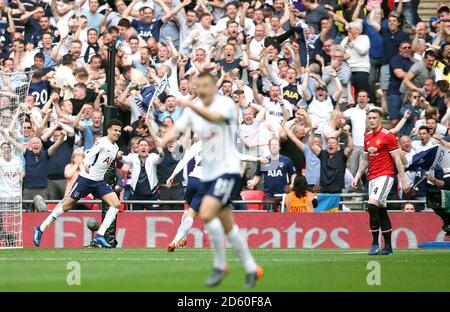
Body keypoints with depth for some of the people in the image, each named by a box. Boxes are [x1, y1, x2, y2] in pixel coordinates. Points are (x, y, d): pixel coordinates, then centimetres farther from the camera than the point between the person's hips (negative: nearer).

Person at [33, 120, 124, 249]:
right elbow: (91, 153, -29)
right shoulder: (102, 142, -13)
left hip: (99, 182, 7)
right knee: (67, 205, -1)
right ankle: (40, 229, 12)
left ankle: (99, 236, -13)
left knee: (116, 203, -12)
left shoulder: (115, 147, 12)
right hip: (86, 179, -7)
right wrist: (87, 164, -48)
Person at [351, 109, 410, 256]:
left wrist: (403, 179, -11)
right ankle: (388, 247, 15)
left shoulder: (387, 136, -8)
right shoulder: (367, 137, 13)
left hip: (385, 176, -8)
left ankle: (375, 243, -17)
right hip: (372, 177, 8)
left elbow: (397, 159, -9)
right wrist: (357, 176, 14)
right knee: (381, 211, 10)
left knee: (372, 205, -22)